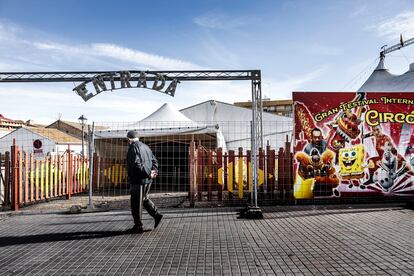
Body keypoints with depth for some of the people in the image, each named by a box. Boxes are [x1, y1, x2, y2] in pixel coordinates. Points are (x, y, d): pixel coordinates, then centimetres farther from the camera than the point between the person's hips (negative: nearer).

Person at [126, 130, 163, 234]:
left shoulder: (133, 147, -10)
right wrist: (154, 171, 0)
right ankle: (156, 215, 15)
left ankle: (138, 226, 8)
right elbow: (154, 160, 15)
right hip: (147, 179, 8)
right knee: (144, 198, 23)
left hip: (138, 179, -8)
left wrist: (148, 173, -19)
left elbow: (136, 163, -22)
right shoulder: (145, 146, 15)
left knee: (136, 203, 1)